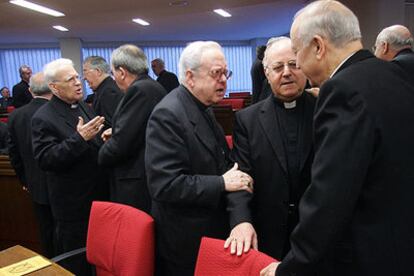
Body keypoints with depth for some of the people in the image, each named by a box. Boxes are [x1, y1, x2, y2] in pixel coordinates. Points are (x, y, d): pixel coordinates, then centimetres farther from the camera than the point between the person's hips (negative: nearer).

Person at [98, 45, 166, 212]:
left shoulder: (139, 90, -18)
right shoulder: (154, 87, 10)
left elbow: (121, 144, -21)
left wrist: (103, 154, -2)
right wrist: (116, 132, 13)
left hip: (137, 185, -10)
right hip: (150, 175, 10)